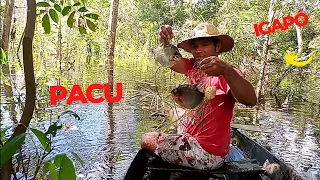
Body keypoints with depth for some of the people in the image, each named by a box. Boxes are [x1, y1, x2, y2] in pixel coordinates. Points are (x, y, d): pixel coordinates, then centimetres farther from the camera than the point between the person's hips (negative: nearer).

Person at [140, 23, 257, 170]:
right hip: (191, 139, 8)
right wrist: (165, 41, -26)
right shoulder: (194, 67, 2)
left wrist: (226, 70, -53)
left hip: (207, 153, -8)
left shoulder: (226, 74, -19)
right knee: (151, 137, 27)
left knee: (147, 140, -1)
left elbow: (251, 100, -37)